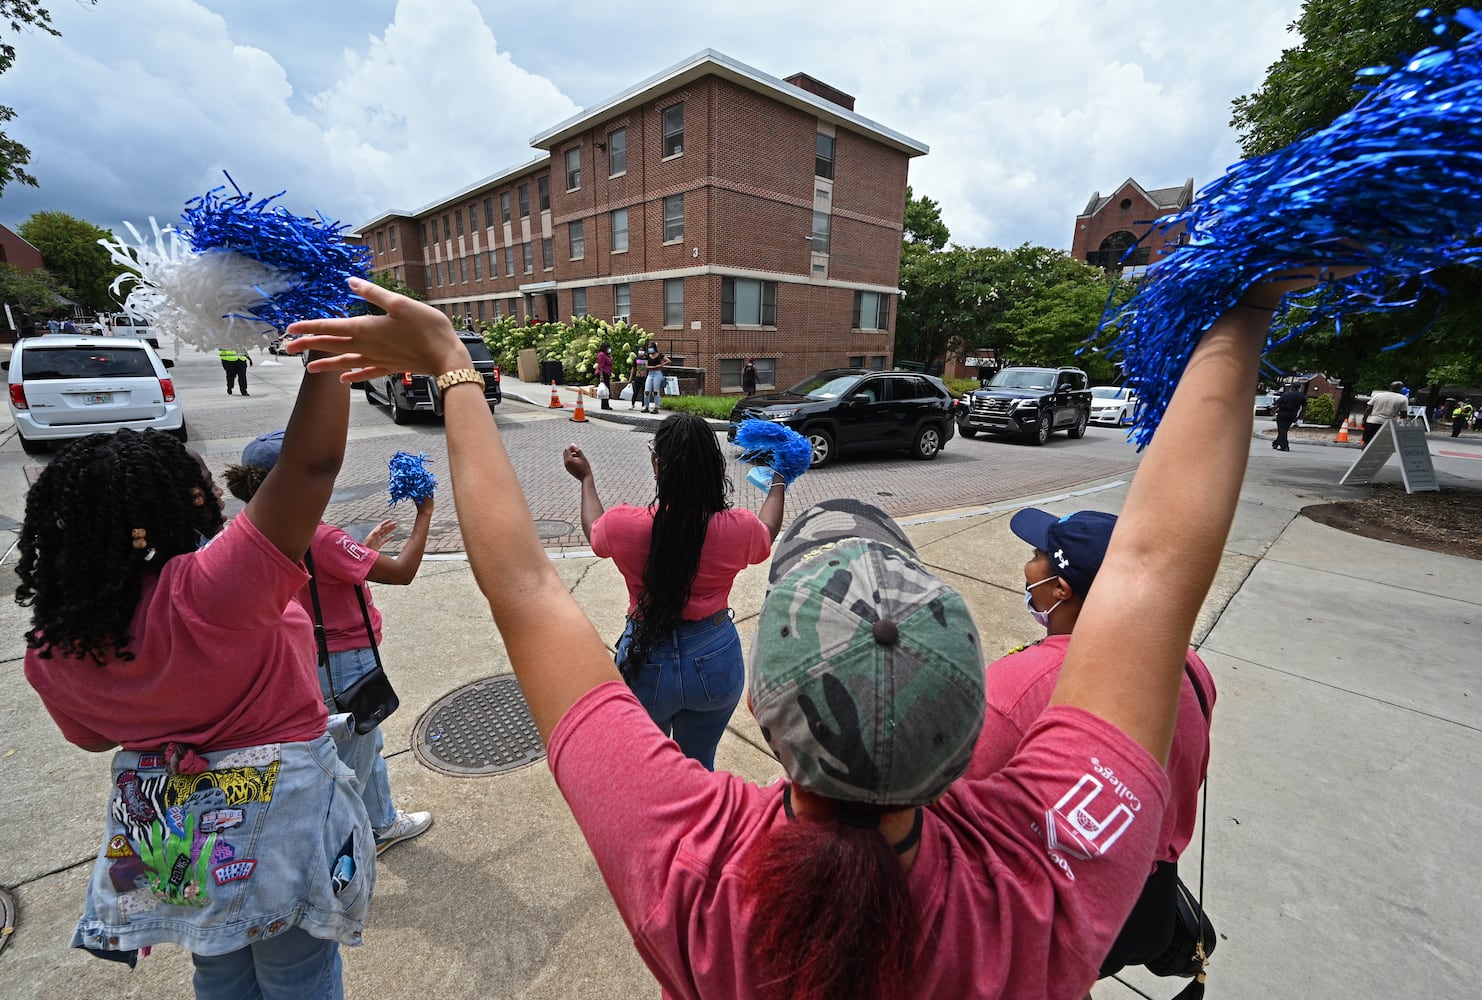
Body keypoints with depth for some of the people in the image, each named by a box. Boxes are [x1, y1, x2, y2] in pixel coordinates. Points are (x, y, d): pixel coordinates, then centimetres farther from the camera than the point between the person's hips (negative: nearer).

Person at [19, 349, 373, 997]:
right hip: (277, 819, -5)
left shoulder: (51, 651, -12)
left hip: (167, 836, 6)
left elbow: (93, 737, 6)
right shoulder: (212, 591, -34)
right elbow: (313, 462, -38)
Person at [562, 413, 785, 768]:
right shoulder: (738, 528, -17)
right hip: (715, 660, 1)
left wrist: (586, 478, 21)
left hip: (646, 661, -1)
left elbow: (594, 531, 6)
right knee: (699, 766, 25)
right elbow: (767, 533, 9)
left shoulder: (624, 525, -20)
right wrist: (778, 483, 24)